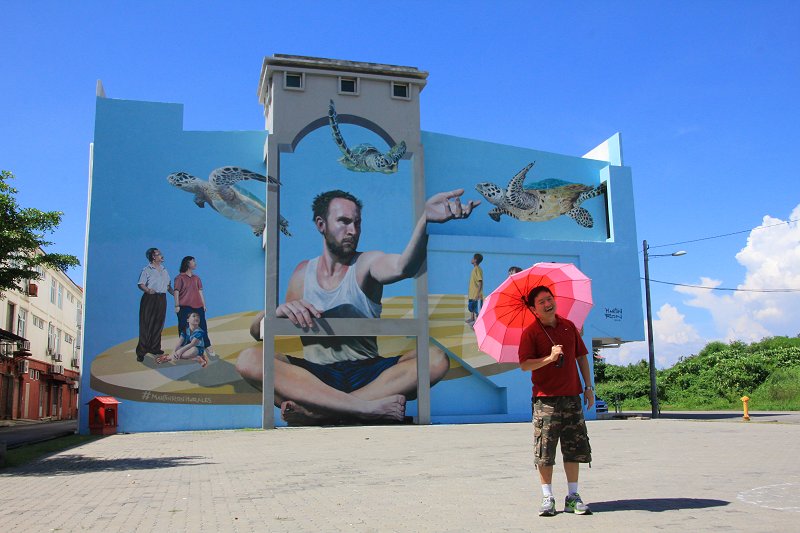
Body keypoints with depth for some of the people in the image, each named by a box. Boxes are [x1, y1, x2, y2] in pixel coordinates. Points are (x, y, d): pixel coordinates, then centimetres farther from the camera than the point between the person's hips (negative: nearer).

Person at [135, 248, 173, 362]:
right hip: (150, 299, -6)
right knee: (146, 325, -6)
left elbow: (168, 284, 19)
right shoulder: (147, 270, -4)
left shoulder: (164, 270, 15)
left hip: (162, 299, 6)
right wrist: (148, 290, -29)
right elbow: (141, 284, -11)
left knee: (158, 325, 9)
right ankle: (141, 352, -3)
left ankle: (154, 348, 19)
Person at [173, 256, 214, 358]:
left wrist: (204, 305, 12)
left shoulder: (196, 278, 15)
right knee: (184, 328, 1)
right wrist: (177, 305, -10)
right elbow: (176, 292, -4)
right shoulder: (180, 278, 0)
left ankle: (207, 347, 7)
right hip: (184, 307, -4)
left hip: (197, 306, 4)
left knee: (202, 326, 3)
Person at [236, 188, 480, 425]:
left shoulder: (367, 263, 4)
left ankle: (316, 411, -34)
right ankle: (365, 406, -33)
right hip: (314, 375, 1)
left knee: (436, 359, -26)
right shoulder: (303, 272, 10)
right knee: (248, 359, -25)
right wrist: (279, 311, -15)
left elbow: (402, 267, -21)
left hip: (366, 373, 0)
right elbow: (256, 332, 10)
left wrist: (425, 218, -41)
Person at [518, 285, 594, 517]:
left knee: (574, 448, 7)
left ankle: (573, 497, 16)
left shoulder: (569, 326, 11)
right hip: (546, 398, -4)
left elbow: (581, 357, 16)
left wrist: (588, 386, 12)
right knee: (545, 451, -2)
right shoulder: (530, 332, -3)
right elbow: (524, 365, -10)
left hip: (571, 396, 4)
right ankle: (547, 498, 8)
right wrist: (550, 357, -22)